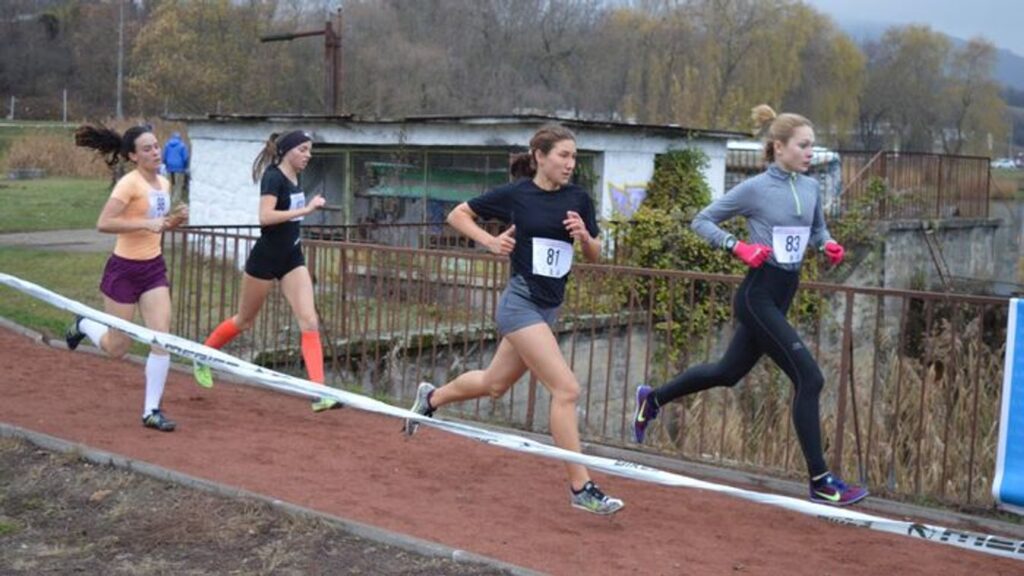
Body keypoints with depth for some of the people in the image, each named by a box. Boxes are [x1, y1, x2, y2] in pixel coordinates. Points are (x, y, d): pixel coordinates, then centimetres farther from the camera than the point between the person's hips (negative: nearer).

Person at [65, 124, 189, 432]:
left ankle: (151, 411, 5)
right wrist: (145, 223, -30)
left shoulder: (164, 184, 6)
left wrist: (174, 219, -1)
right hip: (124, 268, -6)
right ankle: (83, 325, 40)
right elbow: (103, 223, -25)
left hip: (154, 267, 6)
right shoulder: (130, 183, -16)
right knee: (117, 347, 7)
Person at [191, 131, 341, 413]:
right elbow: (265, 216, -29)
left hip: (292, 258, 7)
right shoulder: (273, 177, -15)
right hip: (266, 258, -7)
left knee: (309, 322, -8)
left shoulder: (293, 179, 8)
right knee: (244, 321, 11)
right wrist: (306, 209, -29)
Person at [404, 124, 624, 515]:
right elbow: (457, 215, 3)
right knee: (566, 389, -16)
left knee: (493, 385, 21)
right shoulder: (515, 194, -8)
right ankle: (581, 489, -9)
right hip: (521, 303, -7)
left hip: (549, 307, 7)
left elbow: (594, 256, 9)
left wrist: (585, 236, -12)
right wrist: (491, 242, -11)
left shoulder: (578, 199, 3)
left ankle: (431, 397, 49)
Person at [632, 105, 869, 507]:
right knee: (809, 378, -13)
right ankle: (820, 482, -4)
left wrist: (828, 245, 0)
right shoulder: (754, 189, -11)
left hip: (782, 296, 8)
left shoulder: (811, 187, 7)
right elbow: (701, 221, -3)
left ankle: (652, 399, 41)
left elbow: (818, 229, 23)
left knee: (728, 372, 20)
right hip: (758, 296, -8)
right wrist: (738, 247, -18)